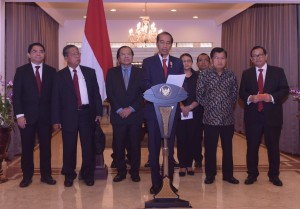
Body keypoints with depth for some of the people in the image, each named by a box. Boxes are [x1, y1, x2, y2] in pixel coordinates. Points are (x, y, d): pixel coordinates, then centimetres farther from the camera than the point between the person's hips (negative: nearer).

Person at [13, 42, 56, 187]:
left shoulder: (51, 71, 6)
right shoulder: (21, 71, 3)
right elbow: (16, 95, -2)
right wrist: (19, 115, -11)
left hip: (46, 115, 1)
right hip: (27, 115, -1)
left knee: (46, 146, 6)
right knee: (27, 147, 6)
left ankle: (46, 175, 18)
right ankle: (27, 176, 19)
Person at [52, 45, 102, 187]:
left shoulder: (90, 72, 7)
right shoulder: (60, 75, 2)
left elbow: (96, 93, 7)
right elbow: (55, 98, 0)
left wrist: (98, 112, 0)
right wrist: (56, 119, -5)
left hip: (87, 113, 2)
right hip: (69, 115, -1)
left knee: (88, 145, 8)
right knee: (69, 147, 7)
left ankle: (87, 174, 24)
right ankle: (69, 175, 23)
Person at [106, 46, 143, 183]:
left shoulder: (139, 72, 6)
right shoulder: (112, 73, 7)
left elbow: (143, 93, -1)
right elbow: (109, 94, 0)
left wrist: (131, 108, -11)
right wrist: (119, 110, -11)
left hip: (135, 115, 0)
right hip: (118, 115, 0)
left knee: (135, 145, 5)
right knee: (118, 145, 4)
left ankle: (135, 172, 18)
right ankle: (121, 171, 17)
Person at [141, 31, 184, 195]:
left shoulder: (178, 62, 10)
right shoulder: (148, 62, 4)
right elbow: (145, 84, -6)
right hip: (153, 109, -1)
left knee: (170, 147, 8)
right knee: (154, 147, 4)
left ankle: (169, 180, 19)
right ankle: (156, 181, 15)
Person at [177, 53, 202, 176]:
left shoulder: (198, 76, 7)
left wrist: (190, 107, -11)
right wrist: (182, 107, -13)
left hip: (195, 113, 1)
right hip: (179, 113, -1)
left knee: (192, 139, 3)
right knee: (181, 139, 0)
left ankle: (189, 164, 15)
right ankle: (182, 165, 10)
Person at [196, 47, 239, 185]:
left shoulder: (231, 75, 4)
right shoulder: (204, 75, -3)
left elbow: (235, 93, 11)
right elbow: (199, 94, 0)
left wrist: (229, 106, 6)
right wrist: (208, 106, 1)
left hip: (228, 118, 2)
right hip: (210, 118, -2)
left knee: (228, 147, 11)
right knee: (210, 148, 6)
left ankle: (228, 174, 24)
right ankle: (210, 174, 20)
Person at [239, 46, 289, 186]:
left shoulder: (278, 71, 4)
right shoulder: (247, 73, 10)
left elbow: (285, 90, -2)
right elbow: (241, 93, 5)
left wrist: (272, 97, -20)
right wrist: (250, 98, -17)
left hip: (272, 115, -1)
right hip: (253, 116, 1)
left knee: (273, 146, 7)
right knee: (252, 146, 7)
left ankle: (274, 175, 22)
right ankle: (252, 174, 20)